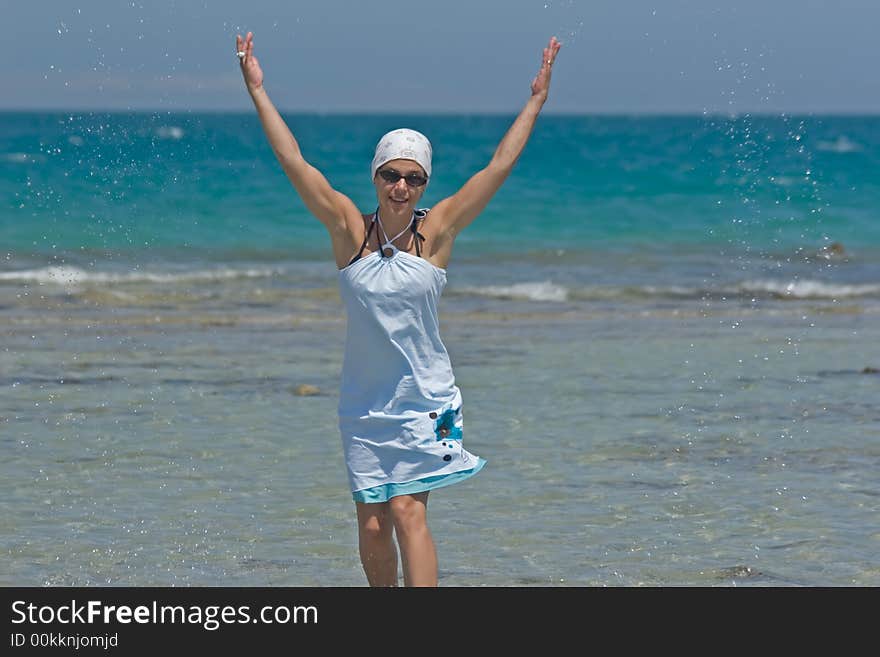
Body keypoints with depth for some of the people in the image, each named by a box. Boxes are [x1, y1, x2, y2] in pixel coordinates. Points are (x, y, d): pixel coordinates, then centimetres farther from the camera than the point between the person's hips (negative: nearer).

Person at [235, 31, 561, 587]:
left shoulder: (437, 230, -3)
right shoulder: (350, 228, -2)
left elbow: (500, 166, -2)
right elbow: (293, 160, -4)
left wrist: (536, 101, -3)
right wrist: (258, 91, -5)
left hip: (426, 397, -2)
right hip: (365, 401, 2)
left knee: (408, 511, -13)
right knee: (372, 525, 3)